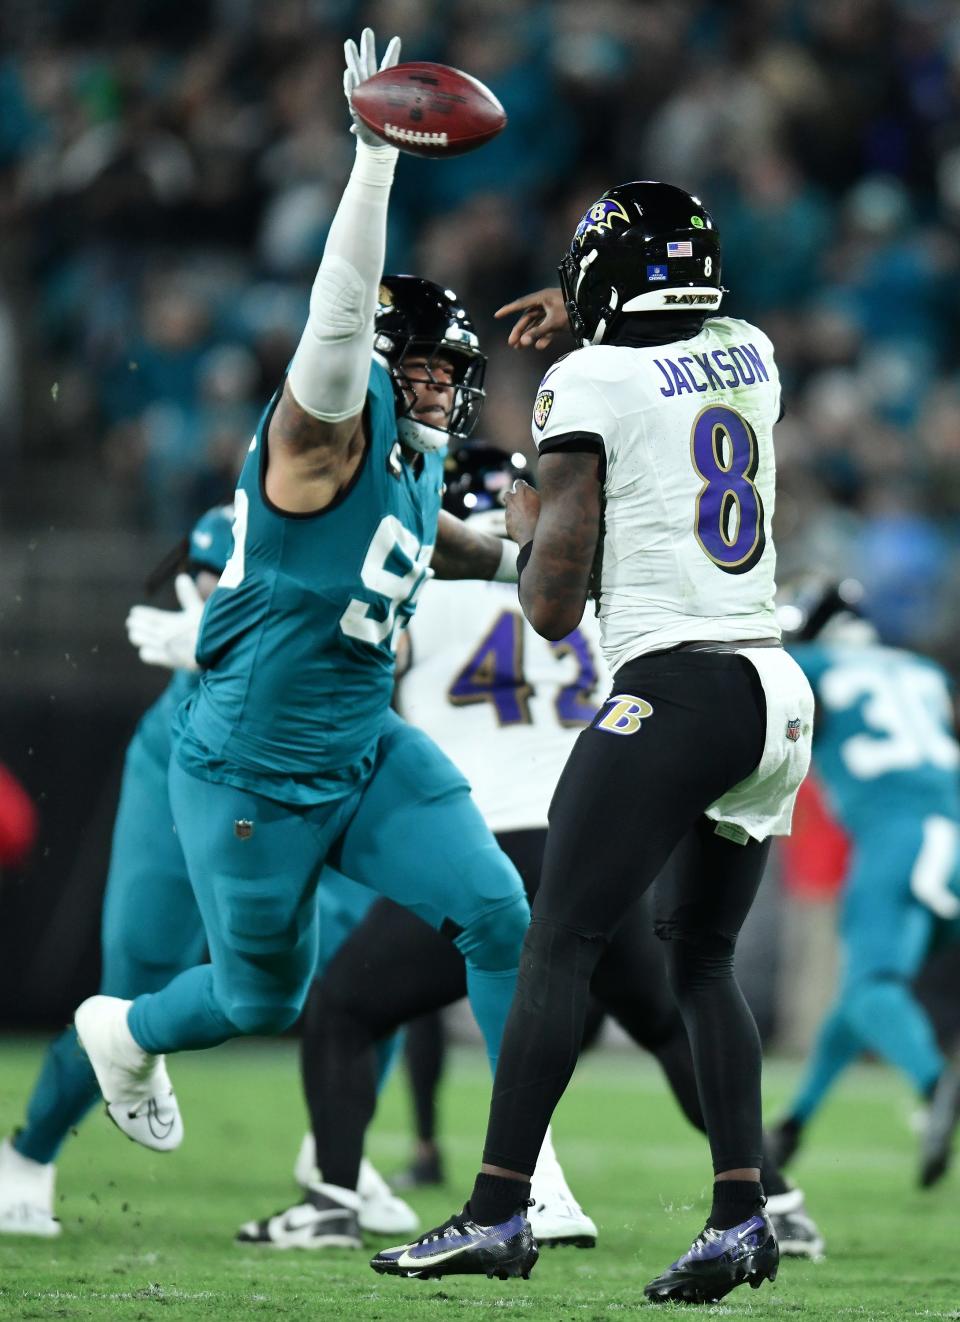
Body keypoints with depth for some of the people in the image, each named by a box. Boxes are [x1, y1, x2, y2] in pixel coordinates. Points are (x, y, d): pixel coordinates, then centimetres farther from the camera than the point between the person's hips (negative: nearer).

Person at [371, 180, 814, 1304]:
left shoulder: (589, 386, -7)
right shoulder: (749, 358, 12)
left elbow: (552, 608, -7)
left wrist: (527, 530, 11)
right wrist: (585, 323, 48)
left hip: (674, 691, -7)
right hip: (778, 693, 7)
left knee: (559, 946, -3)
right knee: (701, 957, 14)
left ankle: (498, 1210, -7)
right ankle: (741, 1213, 4)